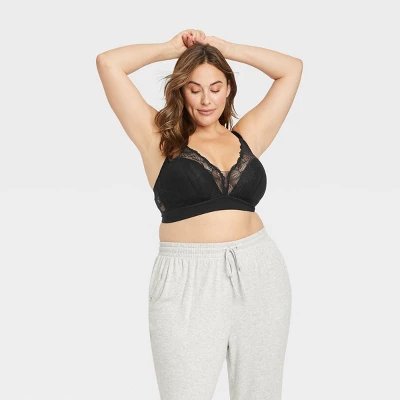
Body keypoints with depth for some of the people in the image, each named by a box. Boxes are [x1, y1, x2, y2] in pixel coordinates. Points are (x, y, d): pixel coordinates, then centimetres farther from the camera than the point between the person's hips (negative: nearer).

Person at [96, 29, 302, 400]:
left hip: (260, 273, 3)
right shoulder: (159, 139, 3)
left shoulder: (247, 137, 10)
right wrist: (173, 47, 10)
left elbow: (292, 68, 16)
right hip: (188, 282, -3)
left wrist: (223, 47, 14)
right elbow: (108, 64, -1)